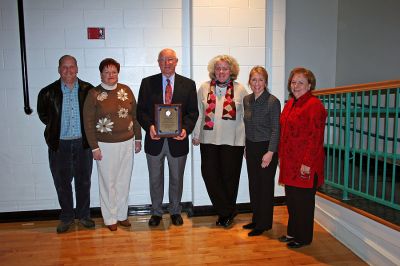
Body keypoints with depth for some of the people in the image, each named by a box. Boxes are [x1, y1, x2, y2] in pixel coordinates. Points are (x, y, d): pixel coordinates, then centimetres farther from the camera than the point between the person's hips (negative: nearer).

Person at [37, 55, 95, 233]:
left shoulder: (88, 90, -5)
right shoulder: (48, 92, -4)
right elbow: (43, 114, 13)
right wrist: (55, 128, 9)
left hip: (82, 143, 0)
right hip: (59, 145, 0)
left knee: (83, 181, 12)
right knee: (62, 183, 11)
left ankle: (83, 215, 29)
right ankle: (66, 217, 28)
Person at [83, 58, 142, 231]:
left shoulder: (126, 90, 3)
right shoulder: (94, 94, -5)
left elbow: (135, 115, 9)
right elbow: (88, 122, -5)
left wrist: (138, 138, 8)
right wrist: (94, 147, -8)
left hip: (127, 143, 3)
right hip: (105, 145, -3)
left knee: (124, 181, 11)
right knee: (108, 183, 6)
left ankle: (122, 214, 28)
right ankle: (110, 218, 24)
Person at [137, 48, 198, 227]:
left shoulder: (188, 84, 1)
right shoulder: (147, 83, 2)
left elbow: (193, 112, 0)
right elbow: (141, 110, 0)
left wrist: (186, 129, -17)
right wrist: (149, 126, -18)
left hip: (178, 140, 0)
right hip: (155, 139, 0)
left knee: (177, 179, 15)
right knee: (155, 179, 14)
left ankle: (175, 211, 35)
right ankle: (156, 212, 33)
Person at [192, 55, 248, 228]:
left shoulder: (240, 89, 2)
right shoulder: (204, 88, 6)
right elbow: (199, 113, 9)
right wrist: (196, 135, 6)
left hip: (232, 141, -1)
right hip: (209, 139, 2)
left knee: (229, 177, 8)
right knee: (209, 174, 0)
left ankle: (226, 212, 29)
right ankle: (227, 212, 18)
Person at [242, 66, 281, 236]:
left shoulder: (273, 102, -13)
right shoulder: (246, 100, 5)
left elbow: (275, 130, -14)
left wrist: (270, 152, -19)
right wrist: (247, 146, 13)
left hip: (266, 148, -6)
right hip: (251, 148, 6)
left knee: (265, 185, 5)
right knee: (253, 184, 14)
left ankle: (264, 224, 19)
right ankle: (256, 219, 30)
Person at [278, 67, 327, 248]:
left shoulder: (314, 105, -12)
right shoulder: (290, 104, 14)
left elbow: (315, 137, -18)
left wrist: (307, 163, -20)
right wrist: (281, 157, 16)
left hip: (304, 164, -8)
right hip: (289, 162, 8)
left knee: (303, 200, 5)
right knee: (291, 199, 17)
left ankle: (303, 238, 22)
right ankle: (292, 232, 33)